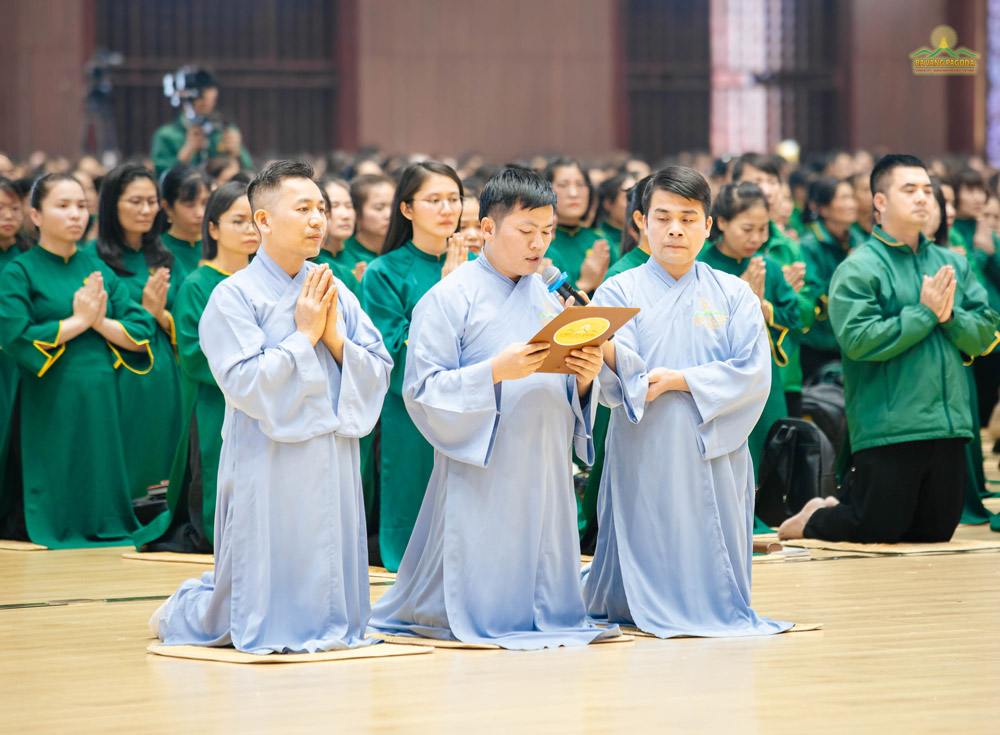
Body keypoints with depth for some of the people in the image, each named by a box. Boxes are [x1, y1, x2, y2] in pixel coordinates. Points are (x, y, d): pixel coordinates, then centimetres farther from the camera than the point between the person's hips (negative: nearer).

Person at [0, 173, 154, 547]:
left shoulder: (99, 270, 13)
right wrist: (79, 321, -10)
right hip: (51, 408, -4)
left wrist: (100, 322, -10)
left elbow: (142, 333, 7)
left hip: (102, 404, 4)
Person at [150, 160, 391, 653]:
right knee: (265, 619, 3)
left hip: (333, 461, 5)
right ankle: (181, 615, 29)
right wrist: (304, 335, -12)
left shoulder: (336, 293, 8)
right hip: (268, 462, -5)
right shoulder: (235, 296, -8)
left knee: (325, 609, 9)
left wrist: (335, 336, -8)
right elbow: (245, 383, -18)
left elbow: (379, 374, 7)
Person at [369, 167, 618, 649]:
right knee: (479, 609, -2)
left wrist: (585, 378, -6)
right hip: (480, 478, -6)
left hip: (544, 477, 6)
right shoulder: (450, 298, -5)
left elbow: (566, 397, 16)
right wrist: (497, 370, -23)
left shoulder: (547, 298, 14)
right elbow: (422, 391, -13)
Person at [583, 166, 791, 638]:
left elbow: (754, 374, -3)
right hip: (645, 457, -1)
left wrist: (680, 380, -11)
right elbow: (618, 385, -9)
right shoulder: (619, 292, 4)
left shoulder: (734, 295, 9)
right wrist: (607, 350, -32)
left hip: (716, 454, 2)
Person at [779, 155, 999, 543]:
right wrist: (925, 313, -15)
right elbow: (858, 340, -18)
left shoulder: (952, 264, 11)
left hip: (949, 424, 6)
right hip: (887, 429, -6)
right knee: (878, 531, -2)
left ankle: (845, 507, 34)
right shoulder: (859, 269, -7)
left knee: (937, 532, 12)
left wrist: (949, 315, -12)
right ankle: (814, 518, 28)